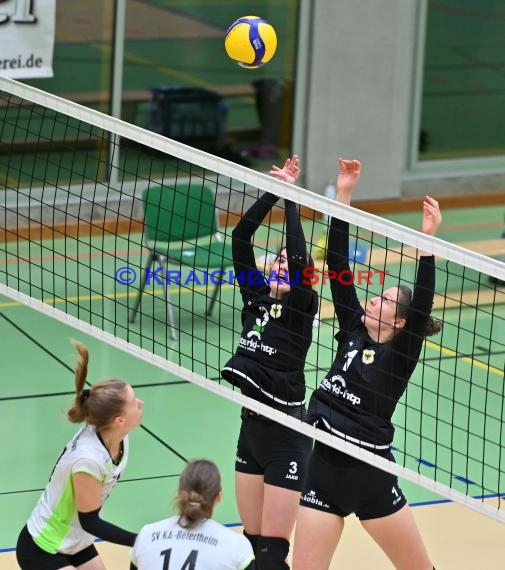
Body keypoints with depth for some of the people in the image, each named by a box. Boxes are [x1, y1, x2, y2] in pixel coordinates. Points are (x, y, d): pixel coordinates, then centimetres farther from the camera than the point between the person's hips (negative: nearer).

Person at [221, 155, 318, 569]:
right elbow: (240, 238, 2)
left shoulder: (301, 306, -7)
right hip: (251, 429, 7)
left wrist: (290, 196, -16)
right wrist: (274, 191, -3)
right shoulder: (256, 296, 7)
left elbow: (299, 256, -23)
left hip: (285, 438, -7)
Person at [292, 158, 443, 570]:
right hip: (323, 472, 4)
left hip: (370, 478, -4)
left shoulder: (401, 355, -5)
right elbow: (338, 264, 2)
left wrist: (427, 241, -31)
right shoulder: (353, 332, 6)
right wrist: (343, 196, -4)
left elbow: (423, 303, -23)